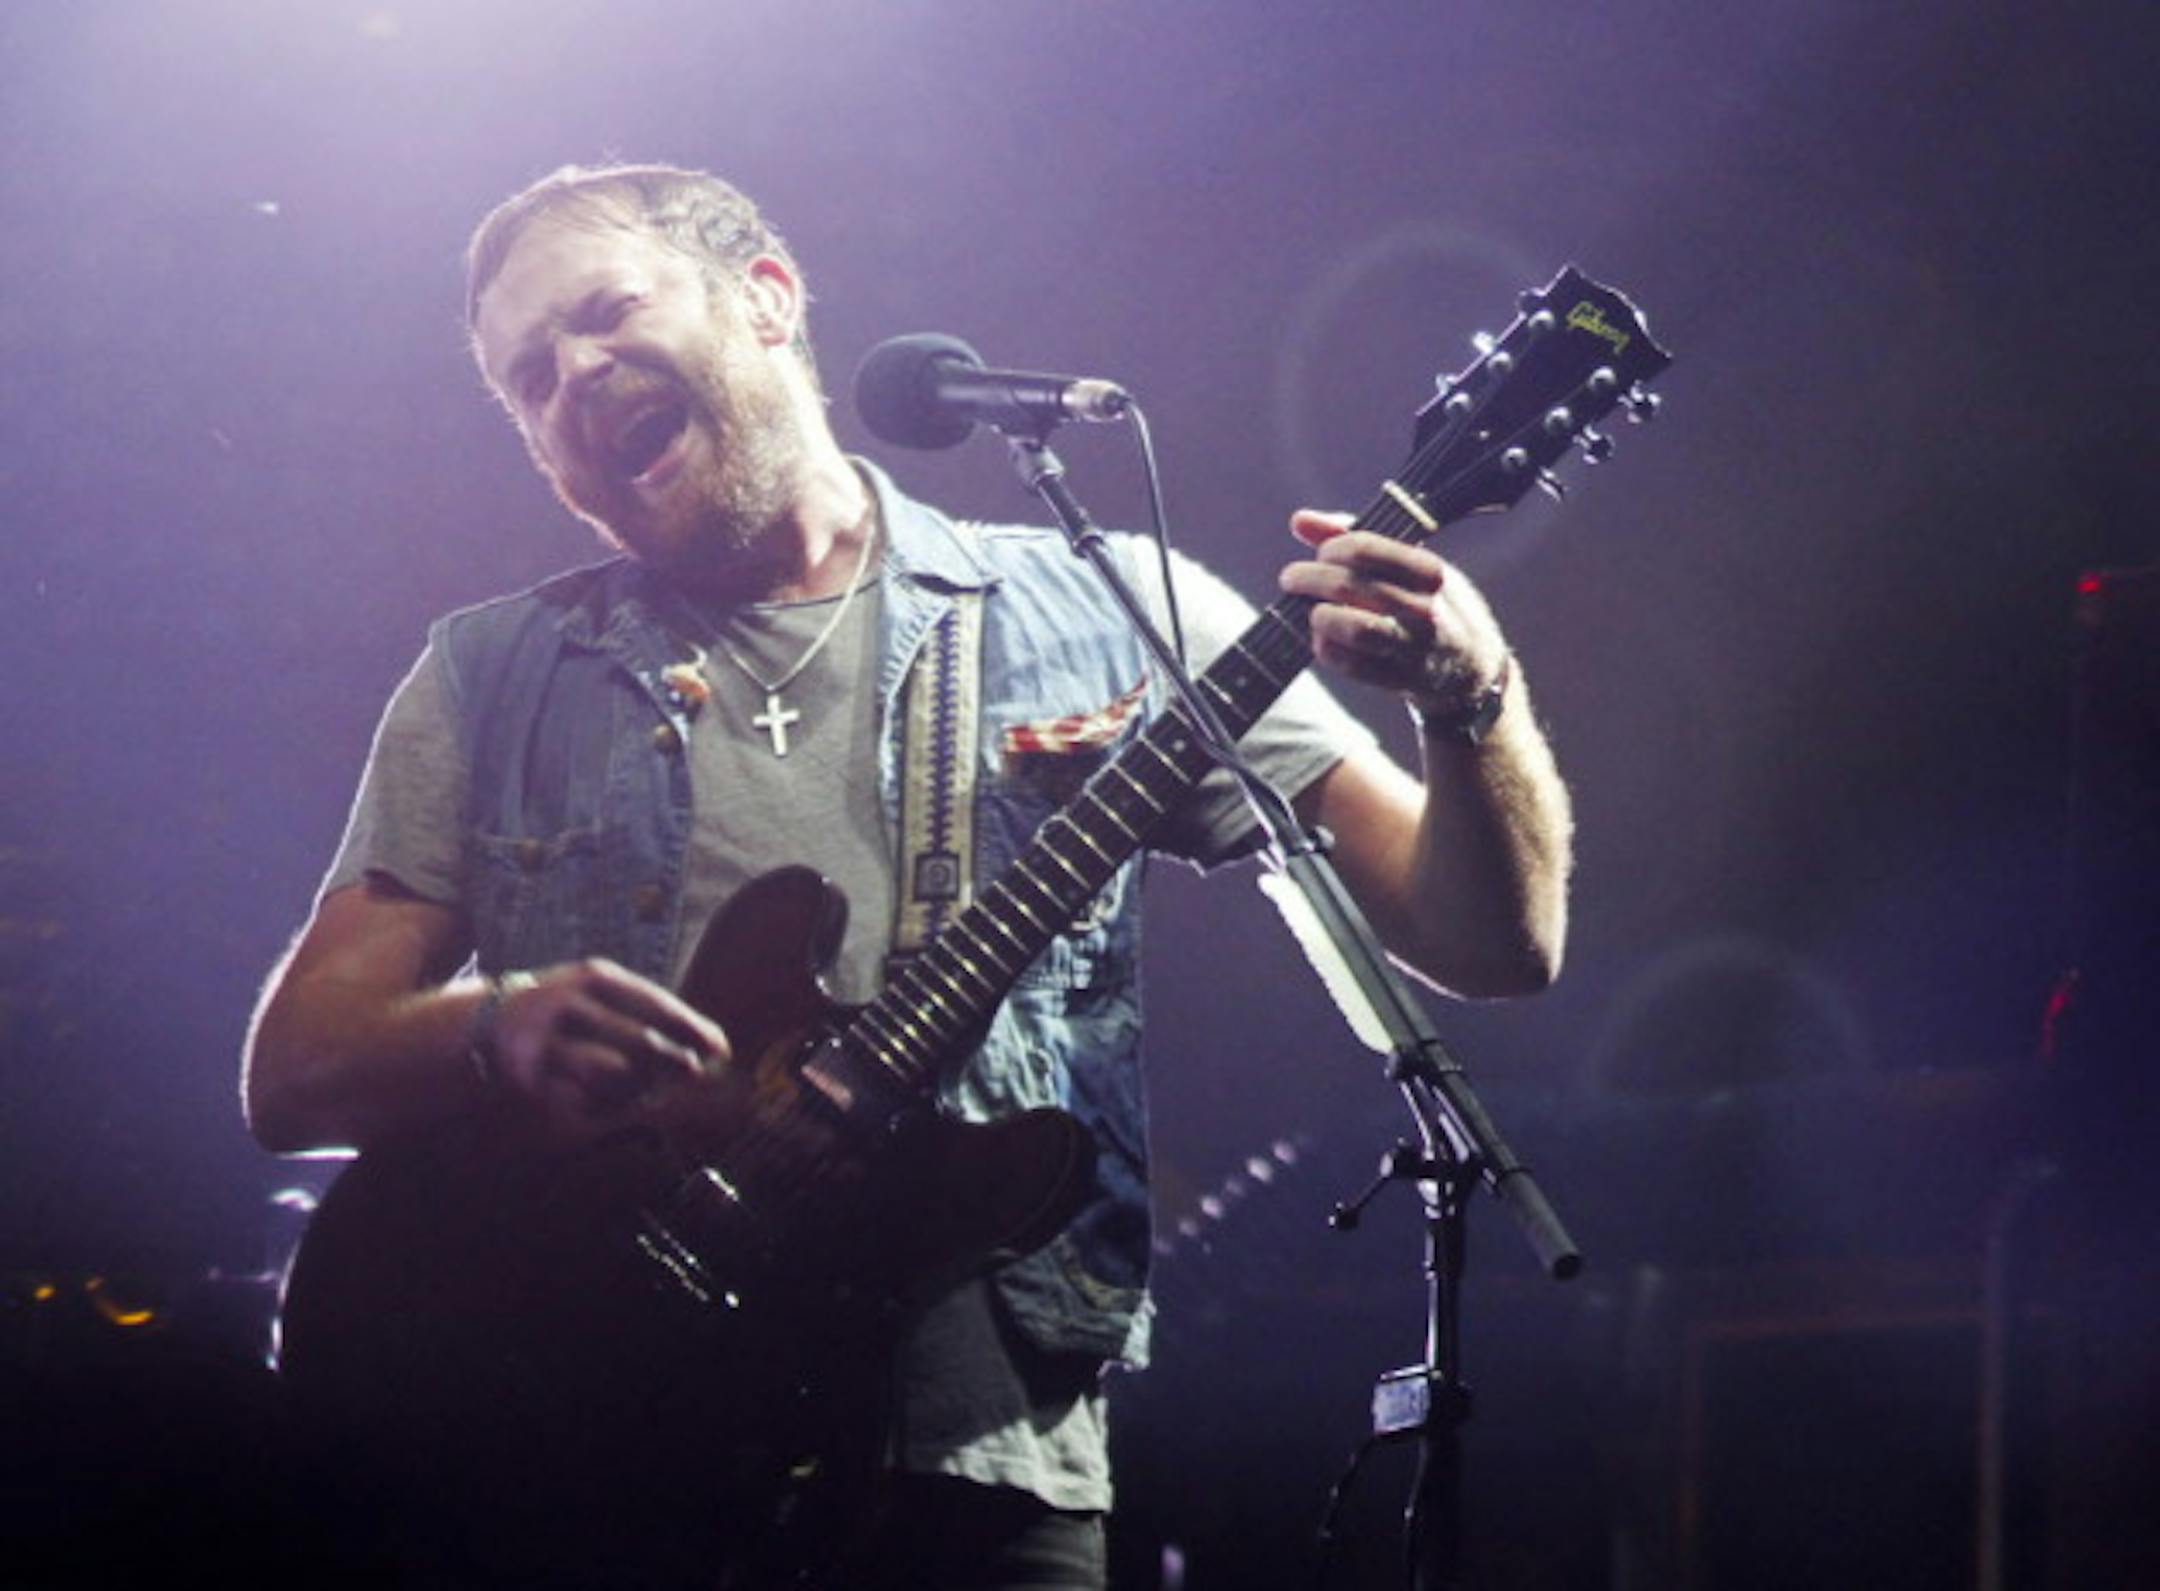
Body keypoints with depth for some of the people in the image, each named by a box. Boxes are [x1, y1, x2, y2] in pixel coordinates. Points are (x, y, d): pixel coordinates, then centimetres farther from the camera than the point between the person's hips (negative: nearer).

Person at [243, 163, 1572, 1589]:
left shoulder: (1106, 618, 10)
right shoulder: (492, 680, 15)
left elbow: (1494, 945, 6)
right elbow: (291, 1070, 10)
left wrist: (1470, 697, -15)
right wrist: (495, 1030, -11)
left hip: (976, 1470, -1)